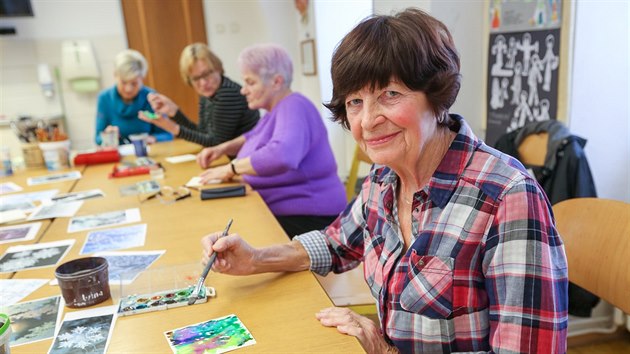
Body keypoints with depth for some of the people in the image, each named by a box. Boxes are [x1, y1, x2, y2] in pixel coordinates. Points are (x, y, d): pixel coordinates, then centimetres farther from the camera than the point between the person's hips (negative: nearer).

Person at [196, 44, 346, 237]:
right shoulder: (278, 108, 12)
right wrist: (223, 148, 13)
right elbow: (256, 136, 31)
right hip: (278, 210, 9)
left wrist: (231, 168, -24)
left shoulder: (293, 108, -19)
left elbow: (281, 156, -38)